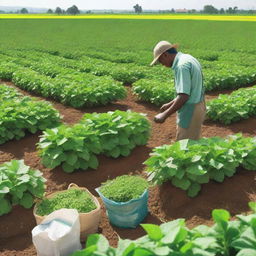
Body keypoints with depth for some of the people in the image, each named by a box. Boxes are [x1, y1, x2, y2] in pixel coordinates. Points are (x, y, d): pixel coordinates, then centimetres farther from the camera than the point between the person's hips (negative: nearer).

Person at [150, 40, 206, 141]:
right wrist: (170, 104, 18)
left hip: (190, 112, -10)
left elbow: (183, 96, -27)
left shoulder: (181, 65, -20)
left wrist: (165, 115, -20)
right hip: (197, 107, 10)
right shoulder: (189, 59, 11)